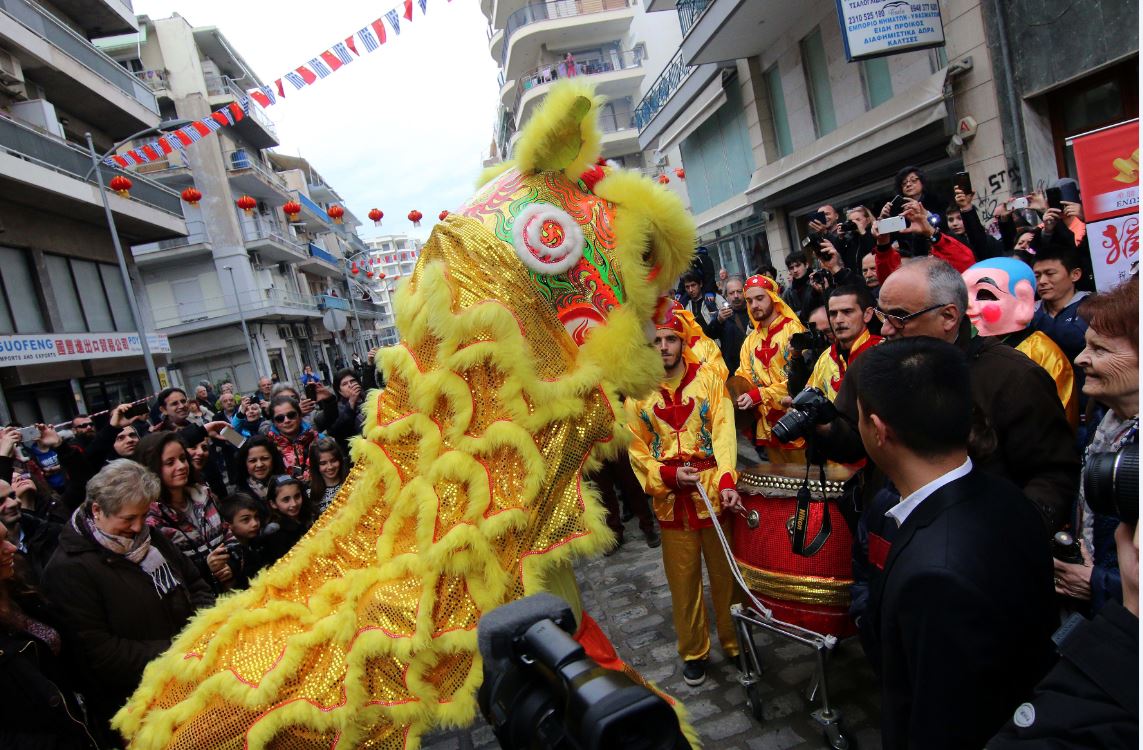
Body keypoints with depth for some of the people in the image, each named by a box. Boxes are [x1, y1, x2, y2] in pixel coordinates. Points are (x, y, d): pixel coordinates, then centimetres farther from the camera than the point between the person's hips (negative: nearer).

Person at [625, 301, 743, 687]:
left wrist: (727, 481, -23)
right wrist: (668, 475, -16)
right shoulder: (636, 392, 2)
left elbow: (724, 433, -10)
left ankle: (737, 643, 31)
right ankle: (694, 652, 30)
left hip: (714, 491, -1)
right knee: (683, 579, 11)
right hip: (670, 497, 1)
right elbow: (637, 449, 1)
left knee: (726, 572, 10)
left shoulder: (708, 379, -1)